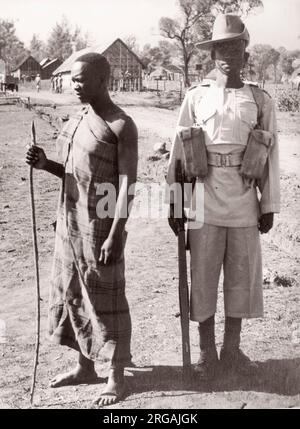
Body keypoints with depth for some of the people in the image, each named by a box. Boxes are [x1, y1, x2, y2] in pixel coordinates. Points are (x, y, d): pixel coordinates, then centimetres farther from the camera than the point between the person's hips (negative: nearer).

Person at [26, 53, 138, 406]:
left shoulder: (121, 126, -12)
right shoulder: (75, 121, 11)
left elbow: (126, 183, -16)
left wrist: (115, 235, -21)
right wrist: (46, 165, -2)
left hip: (100, 225, -8)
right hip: (69, 221, 8)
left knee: (106, 299, 1)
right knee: (71, 294, 15)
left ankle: (116, 376, 16)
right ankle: (84, 366, 31)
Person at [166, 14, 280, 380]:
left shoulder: (260, 101, 6)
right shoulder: (196, 97, 5)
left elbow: (270, 156, 6)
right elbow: (178, 152, 5)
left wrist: (269, 206, 4)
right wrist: (173, 203, 2)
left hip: (244, 201, 1)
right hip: (204, 200, -1)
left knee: (242, 274, 8)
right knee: (202, 274, 5)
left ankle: (232, 350, 26)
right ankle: (207, 353, 21)